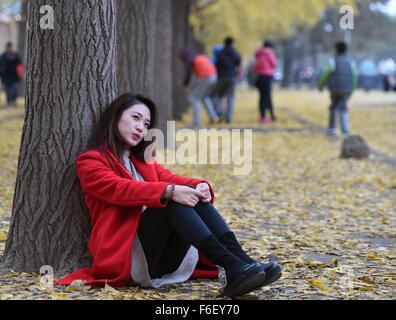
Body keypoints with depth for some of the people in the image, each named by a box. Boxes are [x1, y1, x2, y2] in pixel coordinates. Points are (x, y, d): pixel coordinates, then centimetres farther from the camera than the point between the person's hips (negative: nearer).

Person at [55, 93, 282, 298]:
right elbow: (121, 189, -16)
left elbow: (172, 179, 7)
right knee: (172, 200, -28)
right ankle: (233, 269, -43)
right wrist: (169, 192, -30)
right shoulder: (90, 162, 5)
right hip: (126, 257, -6)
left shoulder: (142, 159, 26)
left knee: (191, 192, -18)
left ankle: (241, 263, -34)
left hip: (165, 257, 6)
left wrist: (201, 186, -16)